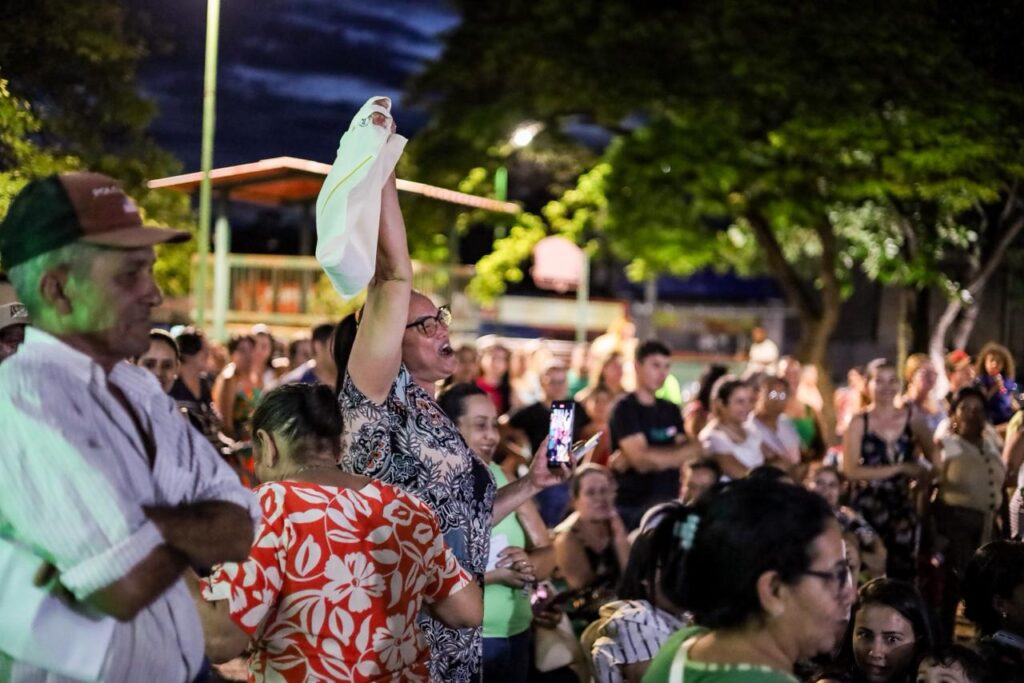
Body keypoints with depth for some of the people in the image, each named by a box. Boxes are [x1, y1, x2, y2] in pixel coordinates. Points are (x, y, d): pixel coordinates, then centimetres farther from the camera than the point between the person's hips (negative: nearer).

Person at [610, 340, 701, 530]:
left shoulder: (671, 410, 15)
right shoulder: (625, 408, -5)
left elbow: (684, 455, 6)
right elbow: (642, 461, -15)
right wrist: (692, 450, -6)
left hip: (670, 500, 6)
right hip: (633, 505, -6)